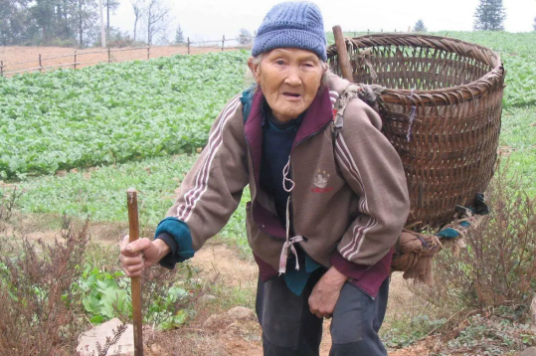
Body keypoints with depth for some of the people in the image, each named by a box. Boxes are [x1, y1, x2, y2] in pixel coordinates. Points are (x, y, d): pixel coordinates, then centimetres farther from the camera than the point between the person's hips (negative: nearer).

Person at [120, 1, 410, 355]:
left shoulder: (346, 121, -32)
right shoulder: (241, 117, -20)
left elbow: (387, 208, -22)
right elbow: (211, 188, -22)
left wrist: (338, 274, -16)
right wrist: (165, 244, -40)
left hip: (354, 250, -4)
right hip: (283, 252, 4)